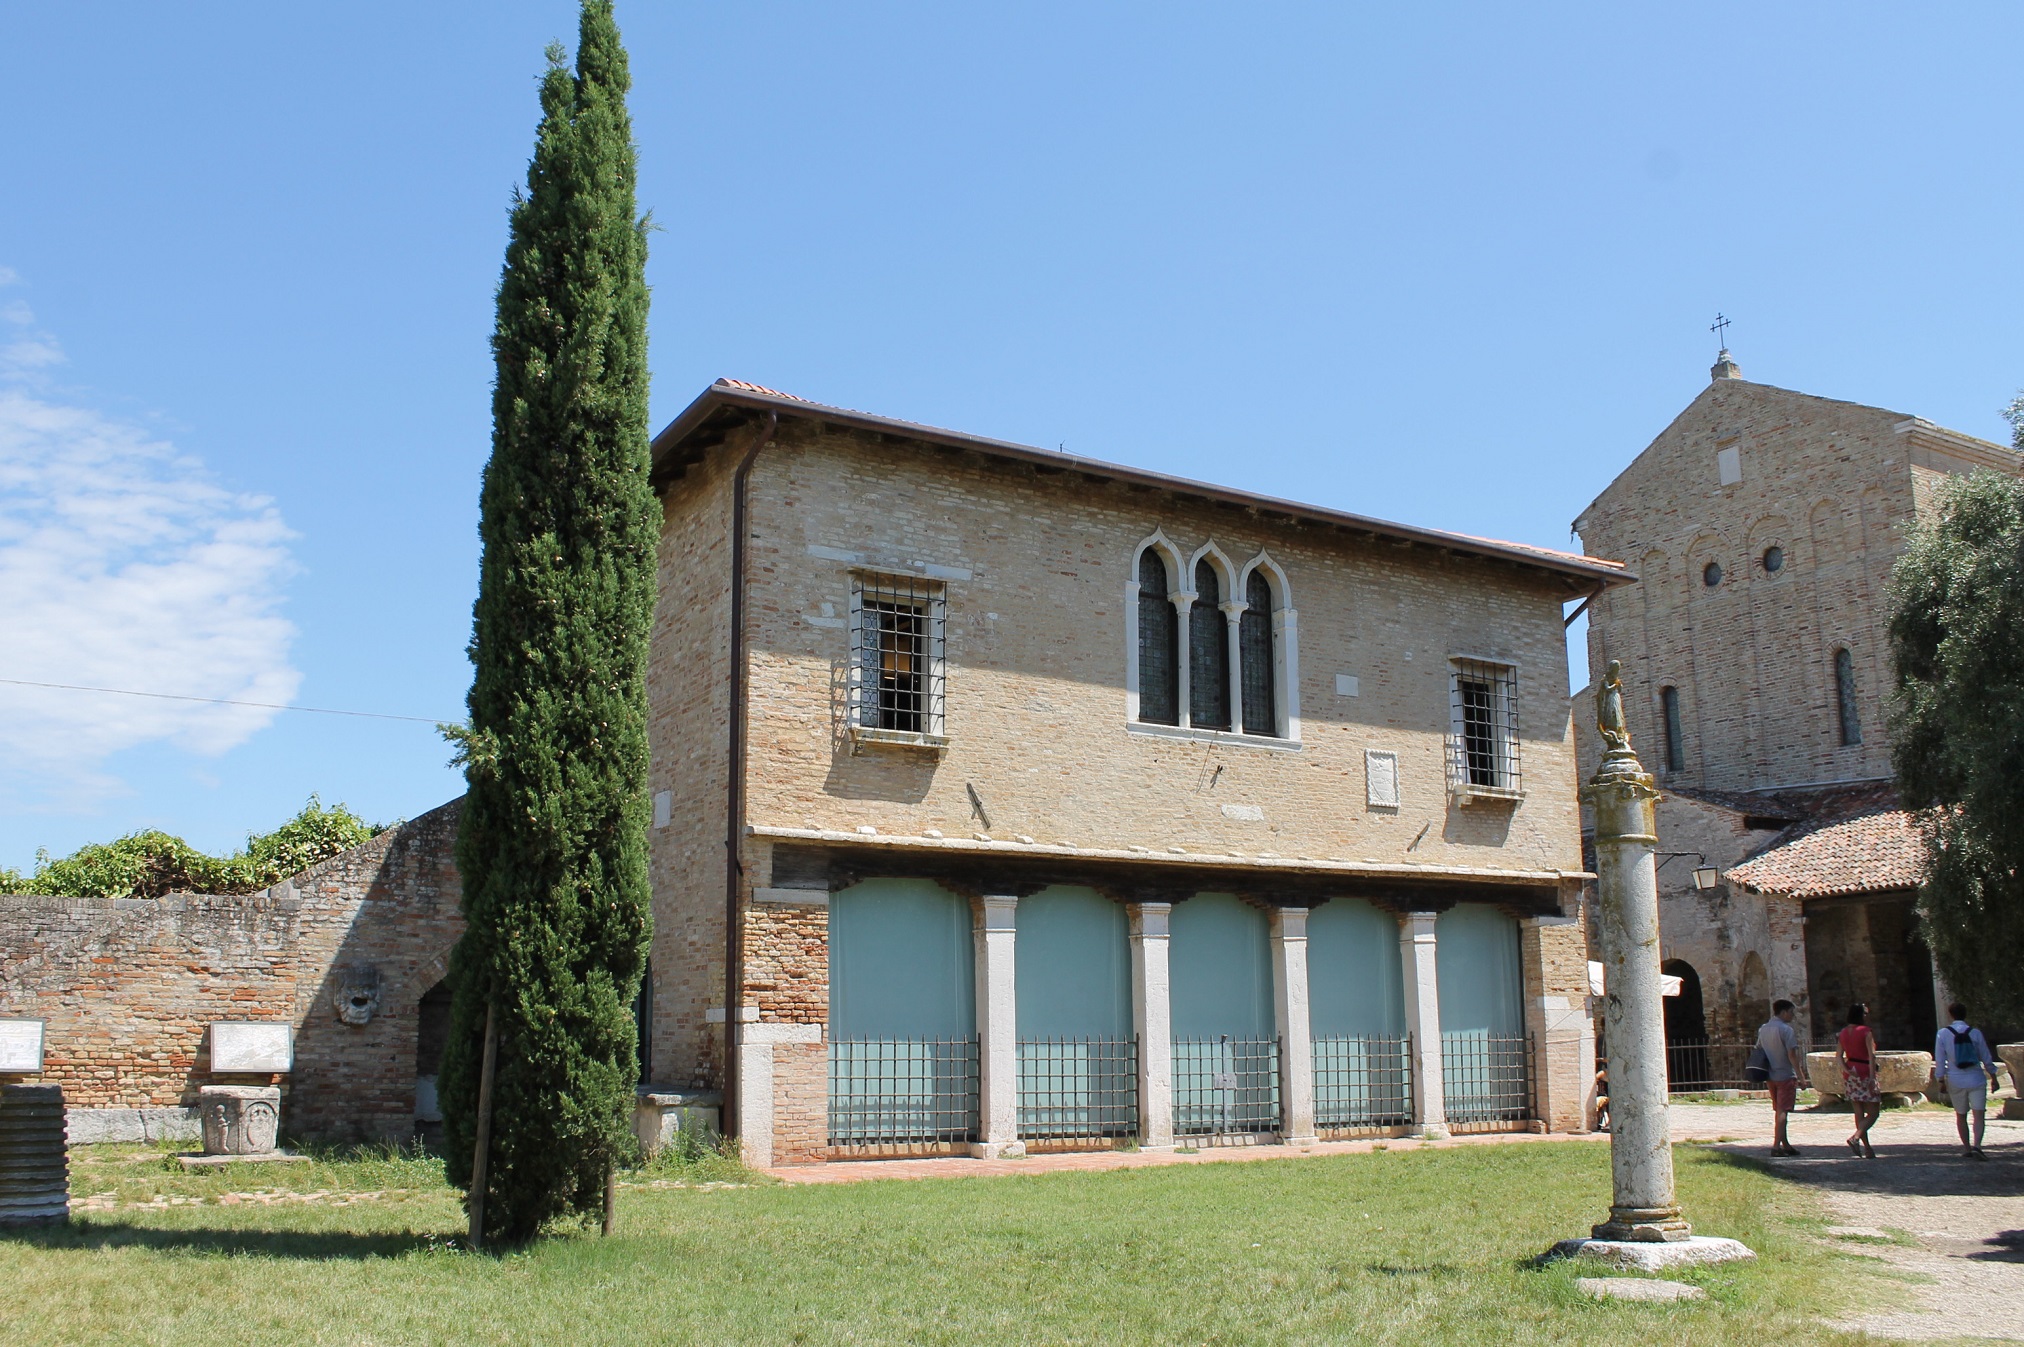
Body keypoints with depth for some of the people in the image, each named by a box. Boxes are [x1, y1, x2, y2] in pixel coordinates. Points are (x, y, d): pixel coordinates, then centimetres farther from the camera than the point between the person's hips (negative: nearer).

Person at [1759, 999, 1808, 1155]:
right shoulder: (1786, 1029, -13)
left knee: (1778, 1111, 15)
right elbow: (1792, 1054, -18)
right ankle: (1776, 1145, -11)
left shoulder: (1763, 1029, 10)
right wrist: (1801, 1075, -13)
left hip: (1770, 1076, 7)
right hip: (1785, 1075, -7)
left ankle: (1785, 1144, 21)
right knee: (1782, 1111, -6)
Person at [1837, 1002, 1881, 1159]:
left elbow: (1838, 1056, 4)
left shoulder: (1843, 1033, 11)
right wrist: (1872, 1077, -19)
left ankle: (1867, 1147, 13)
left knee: (1859, 1113, 11)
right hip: (1864, 1073, -7)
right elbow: (1871, 1055, -16)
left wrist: (1846, 1069, -6)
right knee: (1873, 1112, -3)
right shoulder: (1865, 1031, -8)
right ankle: (1856, 1137, -23)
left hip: (1850, 1074, 7)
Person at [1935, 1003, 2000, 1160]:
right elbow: (1986, 1058, 4)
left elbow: (1940, 1060, -3)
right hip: (1976, 1079, -1)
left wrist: (1941, 1081, 5)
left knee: (1960, 1116, 15)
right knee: (1978, 1115, -4)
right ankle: (1976, 1146, -22)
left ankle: (1967, 1148, 21)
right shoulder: (1975, 1033, -3)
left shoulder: (1942, 1034, -3)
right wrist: (1993, 1078, 14)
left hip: (1955, 1081, 1)